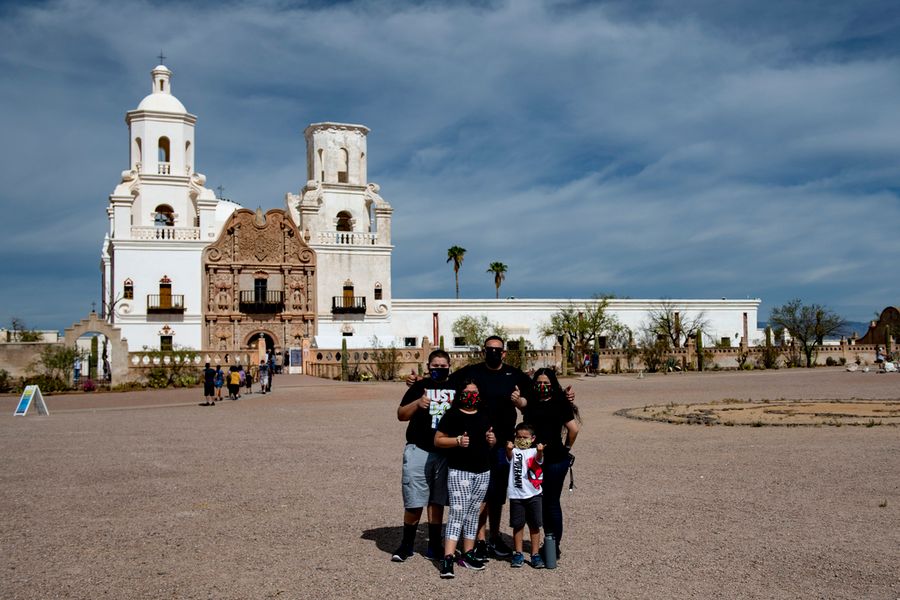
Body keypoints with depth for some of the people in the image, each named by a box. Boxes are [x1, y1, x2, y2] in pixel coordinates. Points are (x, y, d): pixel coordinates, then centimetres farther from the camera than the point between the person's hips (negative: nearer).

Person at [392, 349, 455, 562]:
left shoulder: (456, 388, 9)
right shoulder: (419, 387, 4)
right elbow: (401, 415, 2)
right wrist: (417, 403, -15)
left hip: (446, 453, 2)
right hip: (419, 450, -2)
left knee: (437, 501, 10)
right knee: (414, 501, -2)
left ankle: (434, 545, 19)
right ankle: (406, 544, 13)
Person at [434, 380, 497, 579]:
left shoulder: (484, 416, 13)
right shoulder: (451, 415, -4)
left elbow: (491, 442, 24)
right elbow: (438, 440, -4)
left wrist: (492, 439, 1)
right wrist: (457, 440, -19)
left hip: (483, 472, 6)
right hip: (459, 471, -6)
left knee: (473, 513, 12)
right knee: (457, 512, -13)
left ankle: (468, 554, 21)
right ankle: (448, 558, -15)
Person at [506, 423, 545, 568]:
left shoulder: (534, 452, 2)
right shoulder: (514, 451, 1)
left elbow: (539, 459, -20)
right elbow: (510, 456, -22)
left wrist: (540, 452, -44)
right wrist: (509, 449, -46)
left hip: (533, 494, 0)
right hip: (516, 495, 0)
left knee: (535, 525, 5)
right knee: (518, 525, 7)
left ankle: (535, 555, 16)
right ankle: (518, 554, 19)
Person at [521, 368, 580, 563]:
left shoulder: (559, 404, -7)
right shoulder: (531, 404, 10)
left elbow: (573, 428, -13)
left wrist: (566, 448, -4)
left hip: (555, 460, -6)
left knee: (552, 503, 1)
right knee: (541, 502, 11)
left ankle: (555, 546, 12)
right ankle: (548, 542, 24)